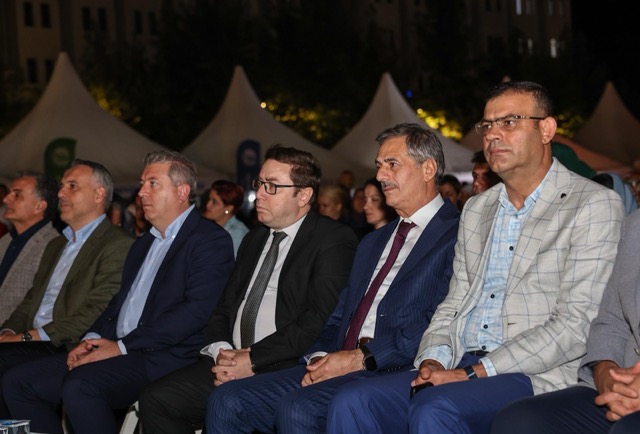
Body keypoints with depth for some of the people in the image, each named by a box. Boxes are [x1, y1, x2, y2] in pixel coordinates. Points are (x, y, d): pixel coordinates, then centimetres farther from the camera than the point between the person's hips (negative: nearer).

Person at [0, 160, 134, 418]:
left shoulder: (118, 247, -5)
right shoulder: (56, 245, 26)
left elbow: (95, 315, -15)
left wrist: (29, 336, -16)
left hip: (70, 349, -8)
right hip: (34, 344, 8)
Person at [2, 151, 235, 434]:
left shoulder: (211, 240, -4)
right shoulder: (144, 244, 24)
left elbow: (197, 309, -16)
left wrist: (122, 346, -16)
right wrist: (92, 339, 1)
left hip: (163, 358, -9)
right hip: (116, 351, 9)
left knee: (80, 385, -32)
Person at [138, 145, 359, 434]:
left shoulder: (334, 240, -2)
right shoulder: (254, 240, 24)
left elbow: (322, 319, -13)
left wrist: (254, 359, -15)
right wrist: (221, 351, -1)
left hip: (288, 368, -7)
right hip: (233, 363, 7)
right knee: (157, 400, -14)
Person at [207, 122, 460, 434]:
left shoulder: (456, 236, -2)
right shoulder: (372, 242, 28)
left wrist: (362, 358, -15)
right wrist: (321, 357, 2)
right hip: (340, 365, 8)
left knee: (297, 409, -33)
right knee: (227, 401, -8)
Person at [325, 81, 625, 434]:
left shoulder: (594, 205, -3)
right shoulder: (476, 210, 20)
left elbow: (576, 326, -11)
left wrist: (474, 372, -15)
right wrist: (433, 360, -2)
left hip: (534, 376, -6)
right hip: (459, 367, 7)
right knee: (352, 405, -18)